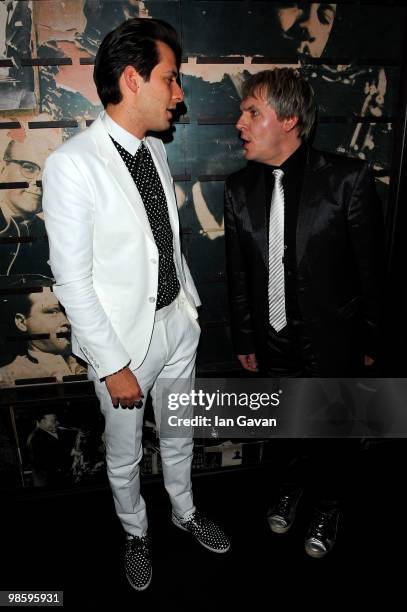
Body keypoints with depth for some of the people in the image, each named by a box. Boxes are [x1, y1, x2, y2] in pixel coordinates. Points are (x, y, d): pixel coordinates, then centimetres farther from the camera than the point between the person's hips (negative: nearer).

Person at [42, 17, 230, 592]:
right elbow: (73, 281, -20)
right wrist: (114, 366, -17)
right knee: (124, 454, 19)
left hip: (178, 323, 6)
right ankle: (136, 533, 48)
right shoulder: (72, 164, -21)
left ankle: (185, 511, 53)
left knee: (180, 435, 25)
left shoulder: (155, 150, 1)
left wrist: (191, 305, 12)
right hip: (124, 338, -6)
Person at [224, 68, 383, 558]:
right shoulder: (239, 188, -4)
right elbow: (238, 273, 2)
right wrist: (244, 340, 6)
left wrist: (368, 340, -3)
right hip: (272, 344, 3)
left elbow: (369, 266, -9)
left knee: (325, 437, 17)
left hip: (329, 345, -3)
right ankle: (293, 482, 56)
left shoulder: (348, 178, -16)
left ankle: (327, 506, 48)